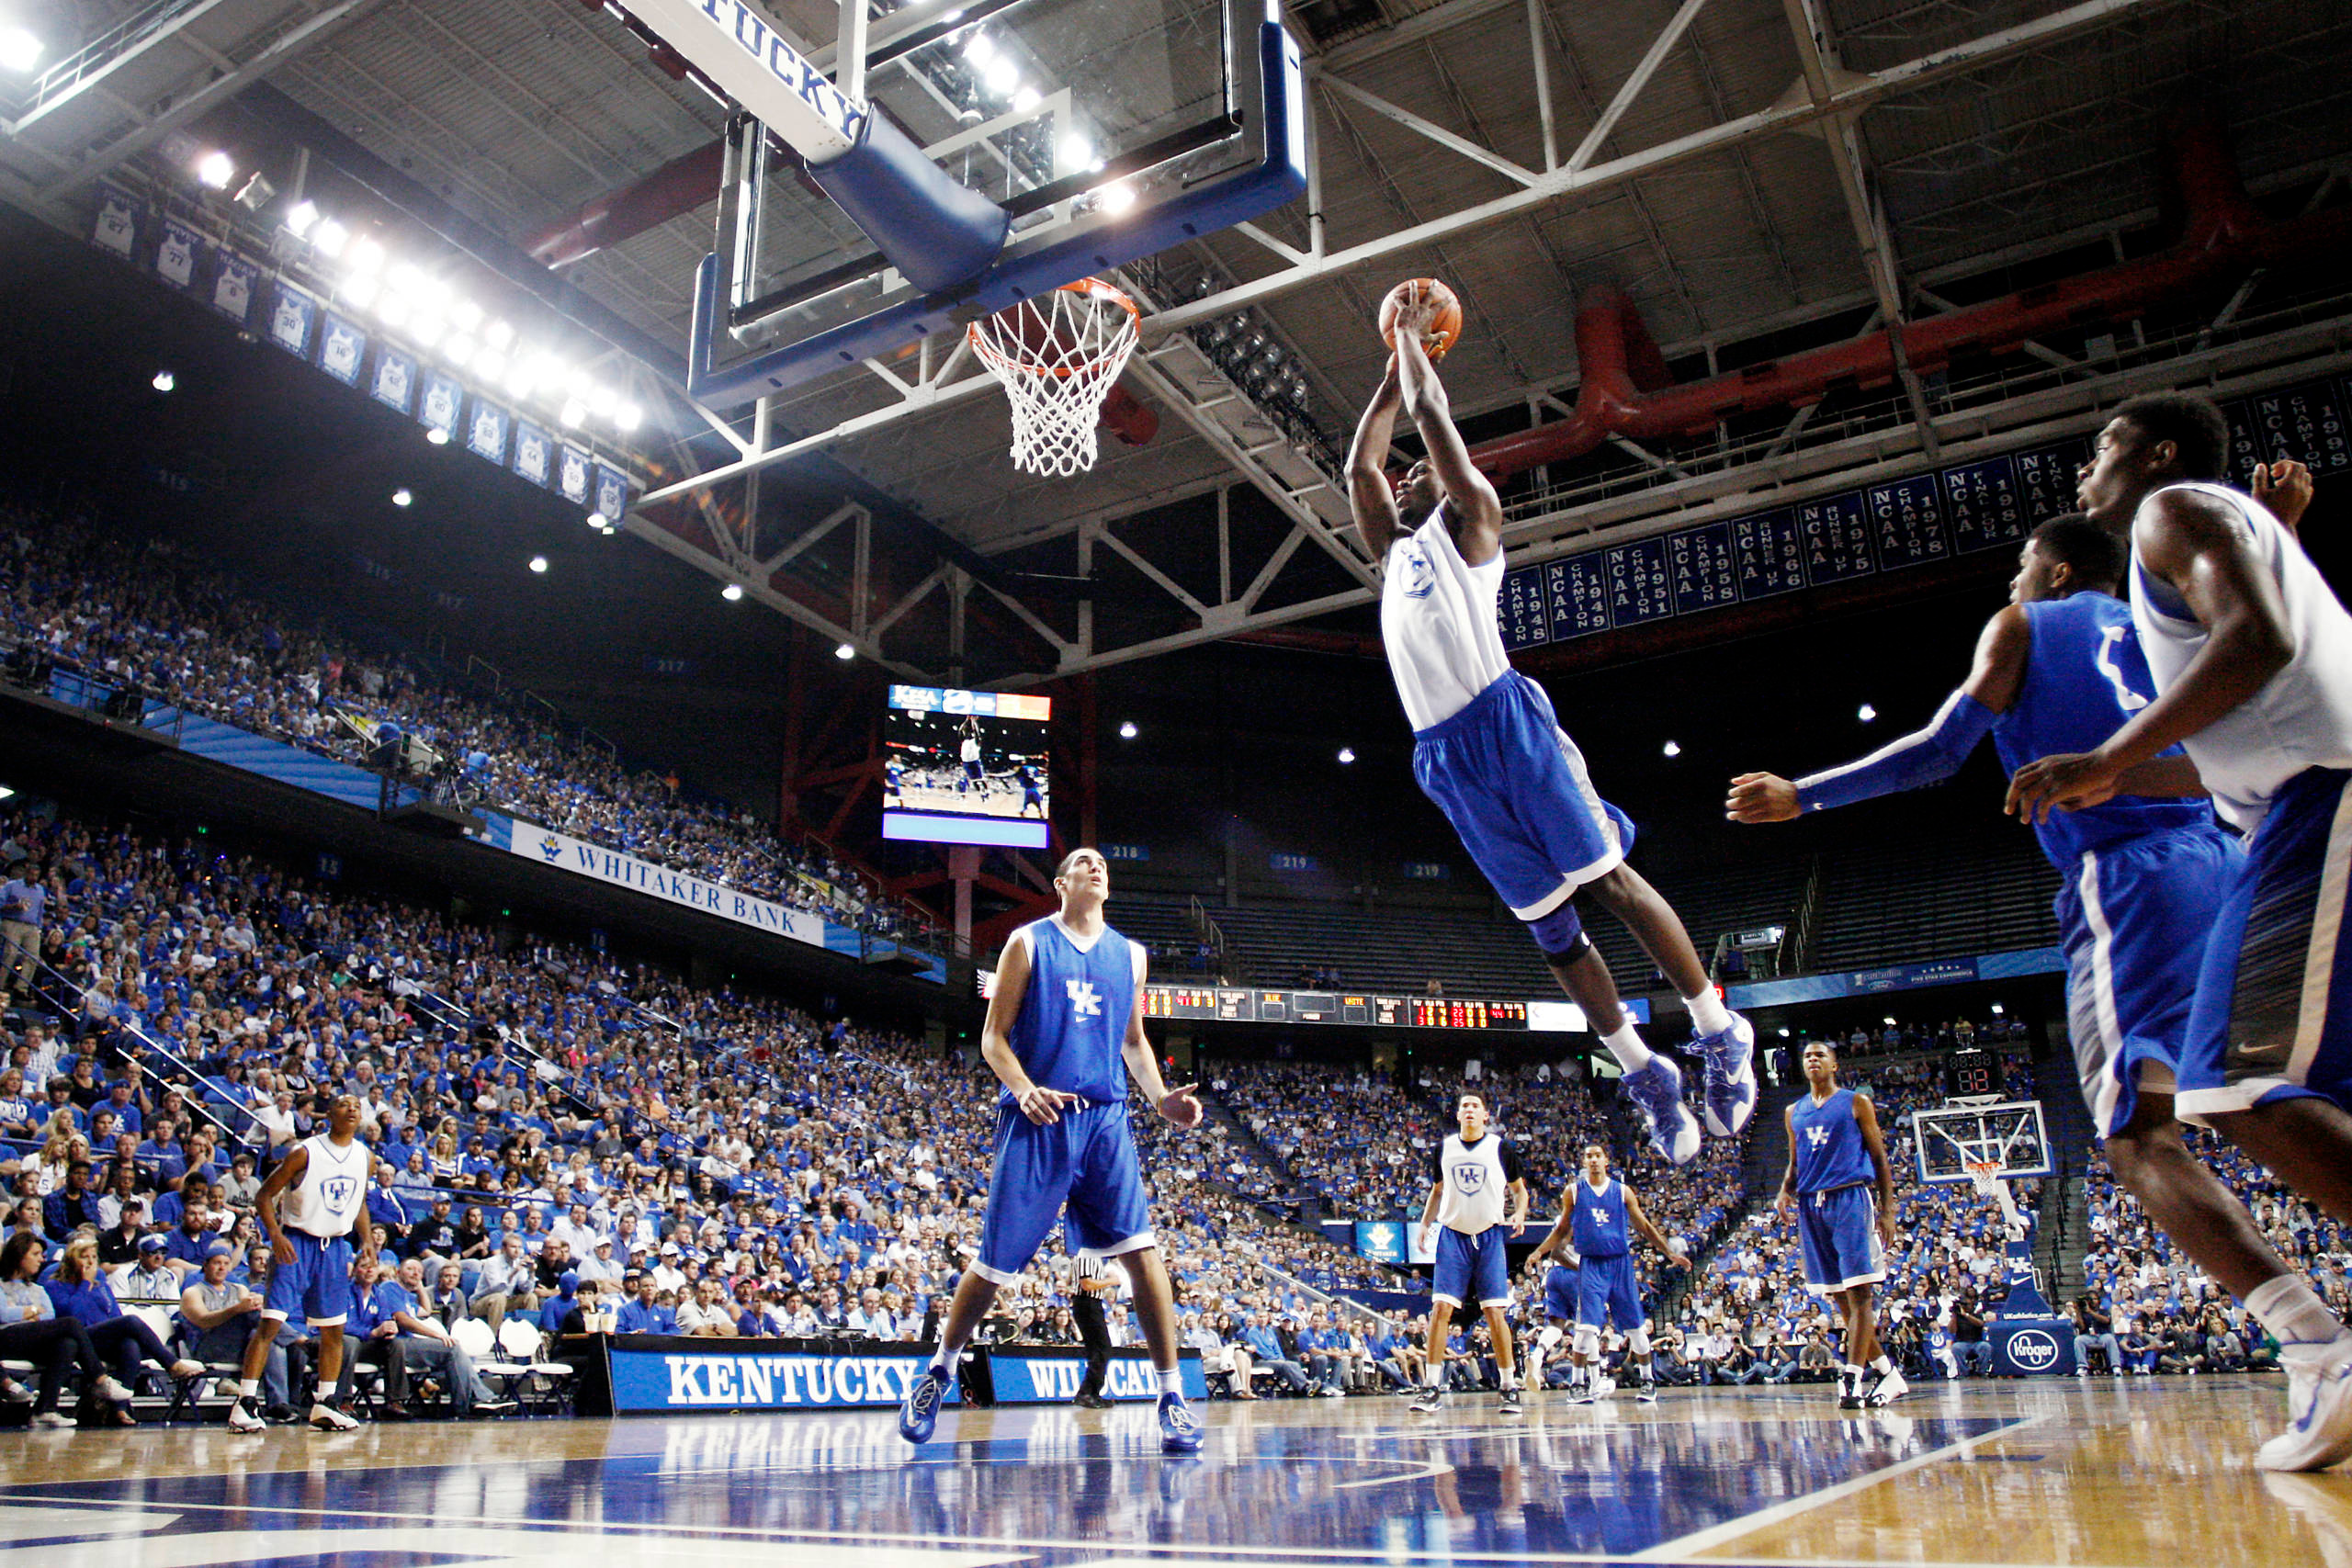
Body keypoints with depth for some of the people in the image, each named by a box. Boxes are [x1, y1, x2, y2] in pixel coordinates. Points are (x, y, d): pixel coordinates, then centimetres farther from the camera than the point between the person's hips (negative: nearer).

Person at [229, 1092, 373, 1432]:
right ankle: (244, 1403, -5)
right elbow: (265, 1195, -8)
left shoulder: (363, 1155, 5)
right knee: (269, 1324, -11)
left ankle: (324, 1405, 18)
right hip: (296, 1243, -5)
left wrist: (366, 1239, 5)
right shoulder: (306, 1152, -12)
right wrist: (275, 1235, -21)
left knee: (334, 1331, 8)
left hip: (335, 1247, 5)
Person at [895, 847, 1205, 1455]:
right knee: (997, 1261, 3)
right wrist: (1024, 1089, -18)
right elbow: (993, 1037, 0)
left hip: (1105, 1117, 3)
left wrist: (1160, 1096, 5)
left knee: (1140, 1247, -11)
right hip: (1037, 1118, -3)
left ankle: (1173, 1394, -3)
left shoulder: (1129, 954, 14)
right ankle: (939, 1371, 27)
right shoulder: (1028, 942, 2)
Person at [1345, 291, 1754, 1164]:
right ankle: (1644, 1074, 12)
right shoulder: (1394, 552, 28)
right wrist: (1393, 362, 36)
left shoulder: (1469, 518, 11)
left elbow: (1430, 413, 8)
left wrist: (1413, 337, 23)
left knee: (1610, 880, -7)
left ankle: (1718, 1033, 4)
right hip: (1444, 756, 6)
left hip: (1505, 723, -6)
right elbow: (1359, 463, 31)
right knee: (1545, 923, 5)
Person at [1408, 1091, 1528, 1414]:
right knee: (1440, 1308, -7)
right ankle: (1432, 1389, -2)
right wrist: (1426, 1222, 4)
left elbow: (1518, 1188, 10)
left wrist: (1520, 1213, -10)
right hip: (1453, 1234, 2)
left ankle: (1510, 1388, 9)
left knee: (1495, 1312, -4)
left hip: (1489, 1236, -2)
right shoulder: (1444, 1148, 6)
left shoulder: (1501, 1147, 0)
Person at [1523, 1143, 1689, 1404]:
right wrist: (1539, 1252, 2)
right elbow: (1562, 1229, 12)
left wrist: (1671, 1252, 5)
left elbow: (1645, 1227, 10)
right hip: (1590, 1265, -1)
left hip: (1620, 1263, 1)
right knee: (1587, 1326, -10)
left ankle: (1648, 1380, 20)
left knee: (1636, 1326, 4)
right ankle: (1577, 1383, -1)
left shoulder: (1622, 1191, 6)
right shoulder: (1573, 1192, 5)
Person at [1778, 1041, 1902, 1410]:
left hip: (1850, 1200, -5)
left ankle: (1851, 1378, -14)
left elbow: (1880, 1159, 3)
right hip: (1811, 1206, 5)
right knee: (1840, 1298, 7)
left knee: (1858, 1293, -11)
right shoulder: (1794, 1112, 17)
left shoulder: (1855, 1103, 5)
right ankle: (1887, 1374, 18)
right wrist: (1786, 1190, 1)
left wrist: (1887, 1211, -5)